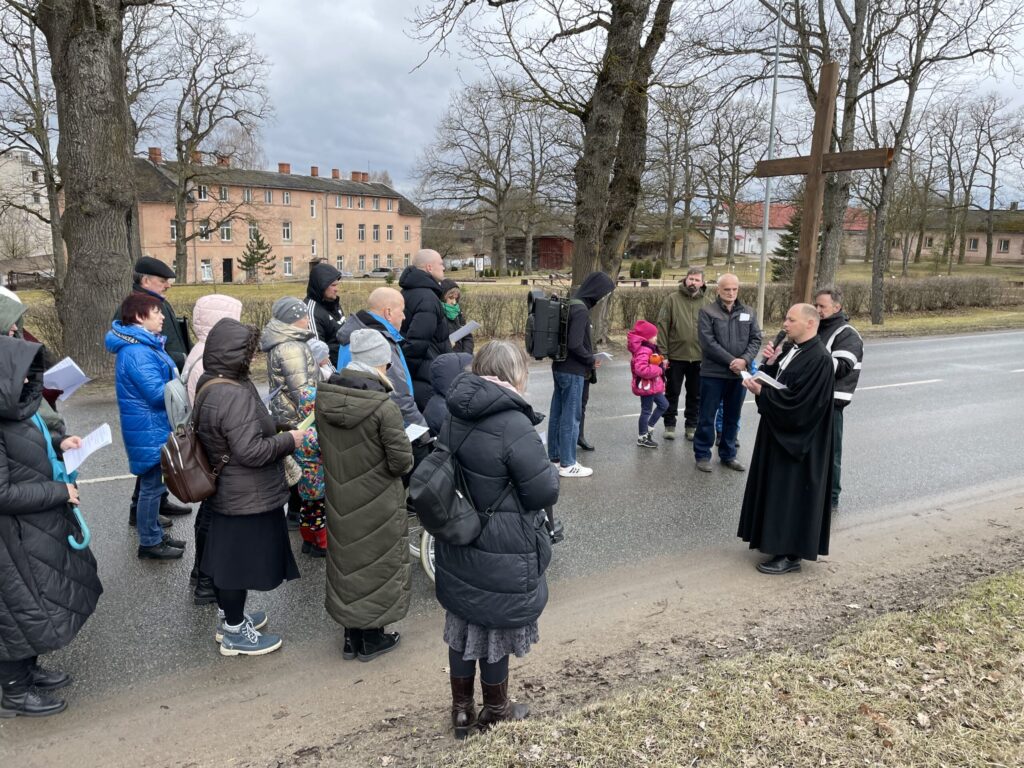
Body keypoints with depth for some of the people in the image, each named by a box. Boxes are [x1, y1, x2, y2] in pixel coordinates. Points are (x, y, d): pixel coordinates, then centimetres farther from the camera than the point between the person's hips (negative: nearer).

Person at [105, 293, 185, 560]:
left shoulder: (145, 345, 11)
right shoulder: (137, 352, -22)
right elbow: (157, 394, -24)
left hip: (156, 427, 10)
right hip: (149, 430, -10)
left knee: (154, 484, 19)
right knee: (152, 486, 2)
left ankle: (154, 533, 32)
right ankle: (149, 543, 14)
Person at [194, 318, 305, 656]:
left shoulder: (210, 385, 5)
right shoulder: (234, 395, -28)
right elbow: (250, 450, -29)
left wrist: (276, 434, 15)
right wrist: (288, 440, -16)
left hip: (226, 493, 10)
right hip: (248, 498, -10)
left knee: (228, 556, 22)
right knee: (241, 560, 5)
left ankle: (228, 617, 40)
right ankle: (234, 634, 21)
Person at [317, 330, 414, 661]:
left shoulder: (324, 397, -7)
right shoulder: (384, 407, -25)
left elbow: (323, 446, 6)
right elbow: (402, 461, -21)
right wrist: (397, 462, 0)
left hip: (339, 500, 5)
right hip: (377, 505, -5)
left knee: (347, 559, 20)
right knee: (376, 563, 13)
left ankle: (351, 635, 35)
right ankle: (372, 638, 29)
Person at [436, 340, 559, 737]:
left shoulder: (454, 416, -2)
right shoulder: (512, 425, -26)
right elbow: (545, 492, -20)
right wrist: (550, 470, -1)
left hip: (458, 545, 7)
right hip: (501, 555, -7)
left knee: (463, 624, 20)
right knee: (495, 628, 14)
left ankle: (461, 708, 38)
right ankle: (495, 710, 36)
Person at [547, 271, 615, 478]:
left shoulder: (571, 305, 10)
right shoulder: (581, 310, -19)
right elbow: (574, 345, -25)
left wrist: (588, 359, 9)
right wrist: (591, 361, -10)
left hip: (560, 367, 9)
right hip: (572, 371, -9)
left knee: (557, 413, 14)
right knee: (571, 417, -1)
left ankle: (555, 457, 24)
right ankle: (567, 464, 7)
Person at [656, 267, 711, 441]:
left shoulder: (708, 302, 1)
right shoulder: (672, 299, -4)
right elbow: (662, 326, -6)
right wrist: (663, 353, -11)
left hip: (699, 357, 2)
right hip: (675, 356, -2)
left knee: (695, 395, 12)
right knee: (672, 392, 10)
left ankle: (691, 426, 26)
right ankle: (669, 425, 24)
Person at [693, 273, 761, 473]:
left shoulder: (748, 312, 8)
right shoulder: (707, 311, -6)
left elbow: (756, 339, 4)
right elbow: (708, 342, -14)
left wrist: (745, 360, -14)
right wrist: (731, 361, -18)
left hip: (739, 374, 4)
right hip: (713, 373, -4)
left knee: (732, 418, 14)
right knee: (707, 417, 4)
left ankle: (728, 455, 27)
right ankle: (702, 455, 16)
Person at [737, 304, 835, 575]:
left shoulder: (818, 359, -22)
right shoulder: (790, 348, 7)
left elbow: (797, 402, -26)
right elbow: (773, 382, 12)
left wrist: (761, 392, -20)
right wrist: (770, 364, -7)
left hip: (797, 438, -9)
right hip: (779, 432, 9)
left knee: (792, 493, 0)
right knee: (777, 489, 18)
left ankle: (790, 554, 11)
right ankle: (777, 541, 31)